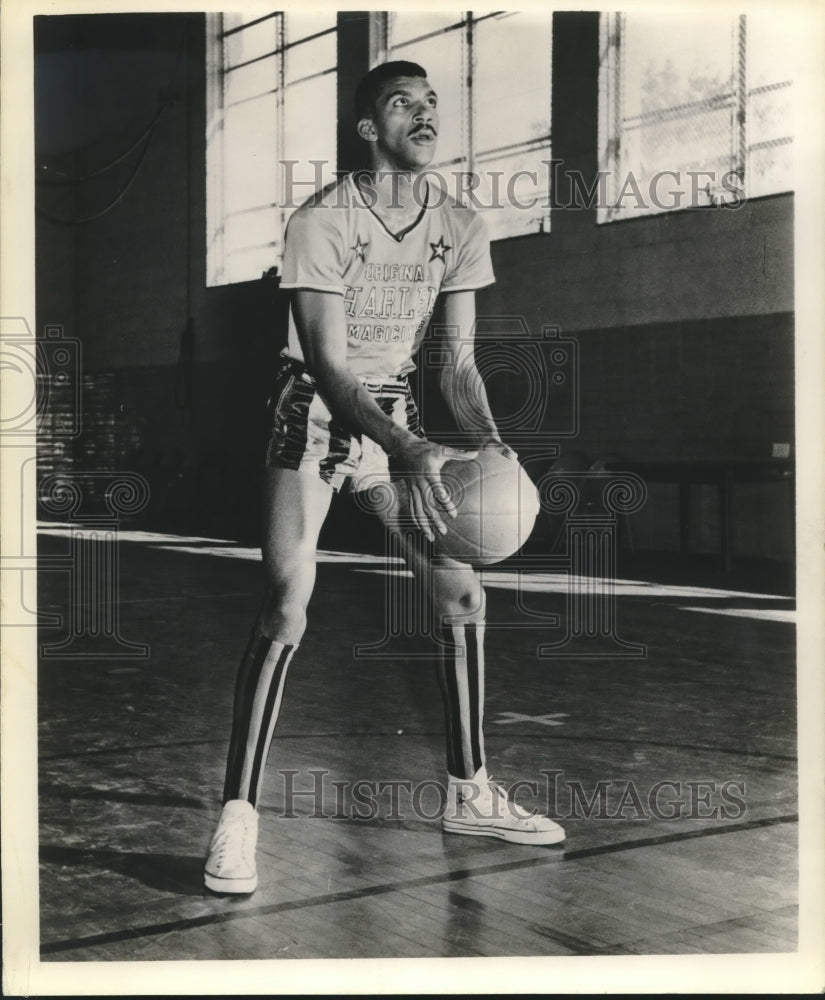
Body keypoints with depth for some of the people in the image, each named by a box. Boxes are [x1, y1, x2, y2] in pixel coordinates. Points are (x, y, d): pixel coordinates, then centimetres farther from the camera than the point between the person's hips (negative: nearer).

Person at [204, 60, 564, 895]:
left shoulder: (459, 228, -3)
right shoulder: (321, 222, -19)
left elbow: (459, 363, -1)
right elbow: (328, 364, -24)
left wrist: (488, 444, -20)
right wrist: (409, 453, -36)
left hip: (396, 413, 6)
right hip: (316, 413, -5)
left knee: (462, 591, 0)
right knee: (286, 608, -17)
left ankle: (468, 794, 15)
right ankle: (237, 817, -8)